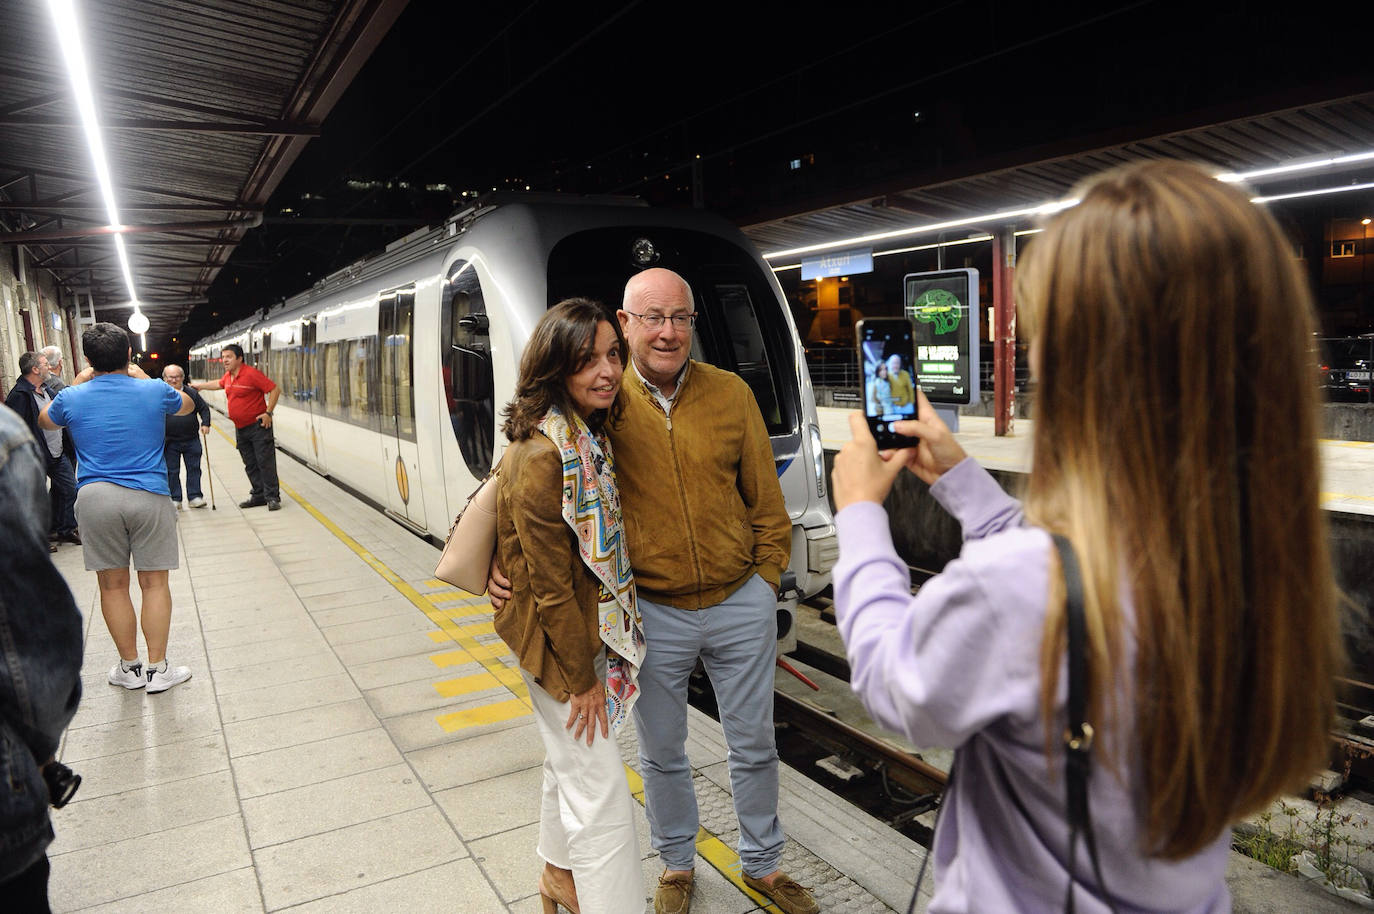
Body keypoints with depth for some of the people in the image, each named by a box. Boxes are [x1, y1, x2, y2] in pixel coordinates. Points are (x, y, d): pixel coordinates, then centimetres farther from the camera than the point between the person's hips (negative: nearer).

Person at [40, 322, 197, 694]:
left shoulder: (73, 398, 2)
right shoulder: (154, 392, -1)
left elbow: (44, 420, 26)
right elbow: (187, 406, 23)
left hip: (95, 497, 1)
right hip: (149, 496, -1)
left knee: (113, 585, 11)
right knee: (154, 583, 5)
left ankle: (129, 668, 20)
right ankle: (157, 669, 9)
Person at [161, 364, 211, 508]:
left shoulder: (191, 393, 2)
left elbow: (204, 408, 11)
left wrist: (205, 424, -4)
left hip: (191, 440, 1)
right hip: (170, 442, -1)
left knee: (194, 468, 5)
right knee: (172, 471, 4)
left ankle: (194, 496, 14)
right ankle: (175, 499, 14)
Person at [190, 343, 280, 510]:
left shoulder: (251, 374, -15)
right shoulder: (228, 376, 11)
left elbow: (275, 390, -17)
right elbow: (219, 384, 36)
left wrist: (268, 413, -18)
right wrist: (200, 385, 41)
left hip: (258, 426, -8)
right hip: (240, 428, 8)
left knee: (265, 462, -7)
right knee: (250, 465, 10)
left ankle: (273, 498, -4)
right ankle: (259, 495, 17)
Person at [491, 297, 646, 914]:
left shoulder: (590, 433, 1)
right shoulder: (541, 458, -28)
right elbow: (551, 584, -23)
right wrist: (582, 676, -15)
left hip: (589, 626, 9)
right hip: (558, 638, -9)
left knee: (570, 758, 26)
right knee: (599, 788, 1)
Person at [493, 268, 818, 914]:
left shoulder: (731, 394, -4)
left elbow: (765, 502, 3)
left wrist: (763, 585, 3)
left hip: (740, 605, 1)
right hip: (652, 613, -1)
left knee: (754, 746, 18)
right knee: (660, 754, 18)